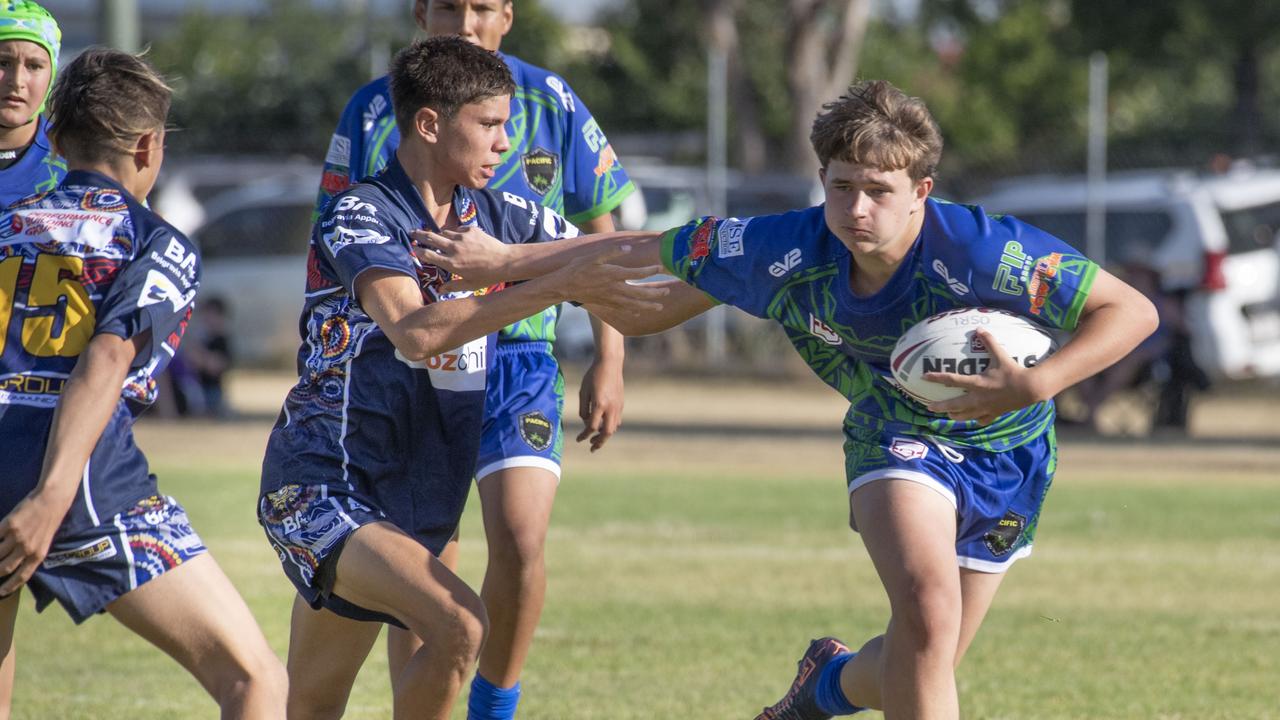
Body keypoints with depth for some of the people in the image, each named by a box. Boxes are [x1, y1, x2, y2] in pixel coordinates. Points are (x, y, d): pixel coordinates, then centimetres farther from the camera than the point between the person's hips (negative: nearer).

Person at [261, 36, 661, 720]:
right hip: (321, 493, -7)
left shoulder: (499, 216, 8)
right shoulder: (359, 215, -13)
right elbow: (416, 331, -29)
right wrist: (555, 287, -32)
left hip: (414, 504, 7)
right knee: (459, 626, -28)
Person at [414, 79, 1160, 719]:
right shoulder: (789, 253, -26)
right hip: (896, 436, 0)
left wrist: (1034, 384, -46)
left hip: (1005, 451, 0)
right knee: (926, 613, -26)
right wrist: (505, 262, -11)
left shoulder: (984, 253, -35)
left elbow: (1132, 311, -32)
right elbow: (649, 255, -11)